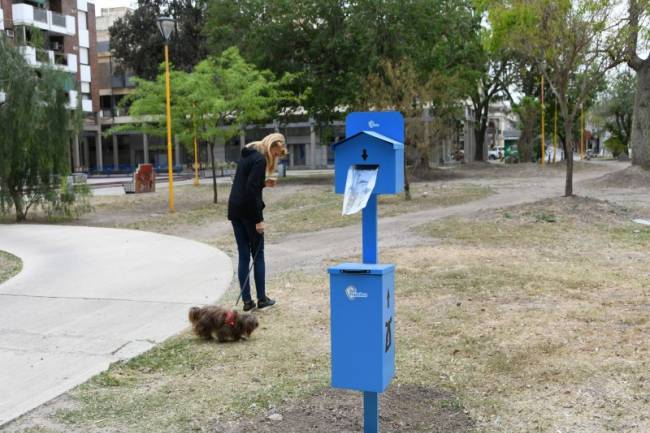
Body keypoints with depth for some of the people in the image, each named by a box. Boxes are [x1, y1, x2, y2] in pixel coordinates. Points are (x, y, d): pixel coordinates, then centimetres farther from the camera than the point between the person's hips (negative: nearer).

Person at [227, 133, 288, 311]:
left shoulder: (247, 154, 14)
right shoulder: (260, 159, -13)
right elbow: (251, 189, -20)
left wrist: (264, 183, 14)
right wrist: (258, 219, -18)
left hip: (234, 210, 8)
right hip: (248, 211, -8)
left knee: (243, 256, 9)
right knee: (258, 255, 5)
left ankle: (247, 300, 10)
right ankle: (262, 299, 12)